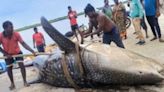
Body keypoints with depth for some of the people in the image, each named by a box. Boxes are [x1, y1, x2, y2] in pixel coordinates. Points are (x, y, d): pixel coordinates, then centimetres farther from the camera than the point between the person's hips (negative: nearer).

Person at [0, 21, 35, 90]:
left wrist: (32, 51, -37)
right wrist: (6, 54, -20)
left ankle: (25, 81, 1)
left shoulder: (16, 34, -26)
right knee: (9, 68, 4)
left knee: (21, 65, -12)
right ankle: (12, 83, 23)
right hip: (8, 54, 1)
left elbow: (23, 44, -28)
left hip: (17, 52, 0)